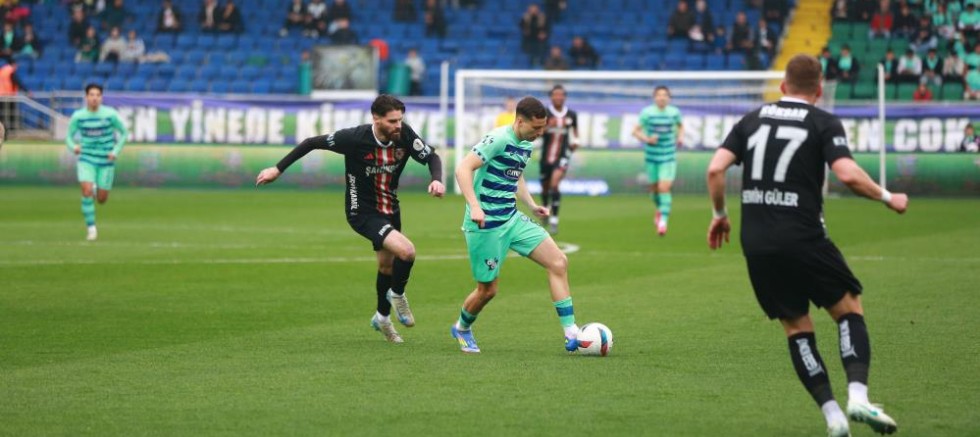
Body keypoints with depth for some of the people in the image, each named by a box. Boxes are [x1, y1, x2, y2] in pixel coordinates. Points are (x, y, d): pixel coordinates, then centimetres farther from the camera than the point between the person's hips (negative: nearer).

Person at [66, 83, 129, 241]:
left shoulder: (110, 114, -8)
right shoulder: (78, 116, -6)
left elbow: (124, 133, 5)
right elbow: (69, 137, 5)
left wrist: (116, 151, -8)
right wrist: (73, 147, -18)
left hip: (106, 161, 0)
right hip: (87, 159, 0)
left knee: (102, 200, 4)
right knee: (86, 192, -21)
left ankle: (97, 190, 43)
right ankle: (91, 228, -8)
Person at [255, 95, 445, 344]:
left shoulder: (404, 135, -15)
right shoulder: (355, 138, -26)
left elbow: (432, 158, -4)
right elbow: (312, 143, -14)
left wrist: (437, 180, -26)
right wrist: (278, 169, -10)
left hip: (390, 209, 6)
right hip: (362, 213, -6)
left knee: (387, 266, 22)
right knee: (406, 251, -24)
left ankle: (382, 317, 48)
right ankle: (397, 295, 7)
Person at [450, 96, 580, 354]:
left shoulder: (526, 146, 10)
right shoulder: (499, 139, -17)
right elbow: (463, 168, -24)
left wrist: (532, 205, 15)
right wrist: (474, 206, -34)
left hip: (512, 219, 8)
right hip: (486, 224, -8)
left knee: (558, 262, -6)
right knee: (488, 289, 2)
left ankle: (571, 334, -5)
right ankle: (462, 329, 34)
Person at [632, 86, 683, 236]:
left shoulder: (674, 112, -2)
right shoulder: (647, 113, -8)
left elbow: (680, 126, 18)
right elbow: (636, 131, -5)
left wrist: (680, 136, -1)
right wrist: (647, 139, -23)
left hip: (669, 157, -1)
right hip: (652, 156, 1)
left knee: (664, 188, -14)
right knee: (654, 187, 13)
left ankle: (663, 221, -14)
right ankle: (660, 209, 44)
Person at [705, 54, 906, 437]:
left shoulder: (752, 120, 12)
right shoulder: (824, 123, 0)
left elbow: (716, 169, 2)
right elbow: (848, 175, -14)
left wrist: (719, 214, 17)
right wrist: (887, 198, 1)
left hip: (756, 245, 4)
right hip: (803, 240, -4)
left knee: (797, 328, 13)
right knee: (850, 308, 12)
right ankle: (858, 397, -8)